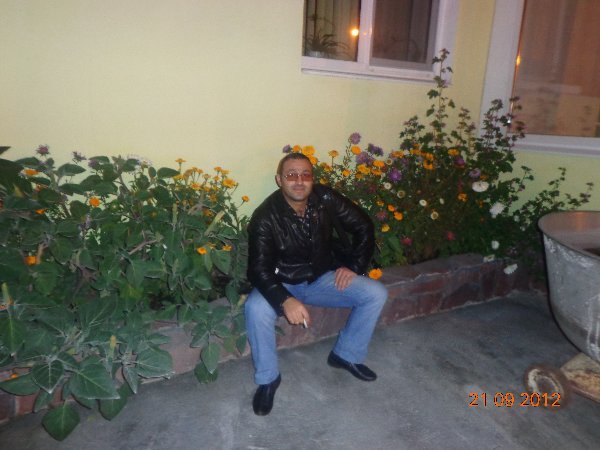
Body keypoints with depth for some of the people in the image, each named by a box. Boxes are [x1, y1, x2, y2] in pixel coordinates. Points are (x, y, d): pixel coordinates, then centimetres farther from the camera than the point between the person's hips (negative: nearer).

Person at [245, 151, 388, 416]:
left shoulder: (326, 200, -13)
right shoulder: (265, 216, -21)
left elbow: (363, 227, 0)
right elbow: (258, 269, -25)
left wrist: (354, 266, -7)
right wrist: (286, 300, -41)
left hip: (321, 278, 4)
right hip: (281, 284, -3)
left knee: (376, 294, -11)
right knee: (256, 309, -34)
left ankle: (346, 355, 10)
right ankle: (267, 379, -8)